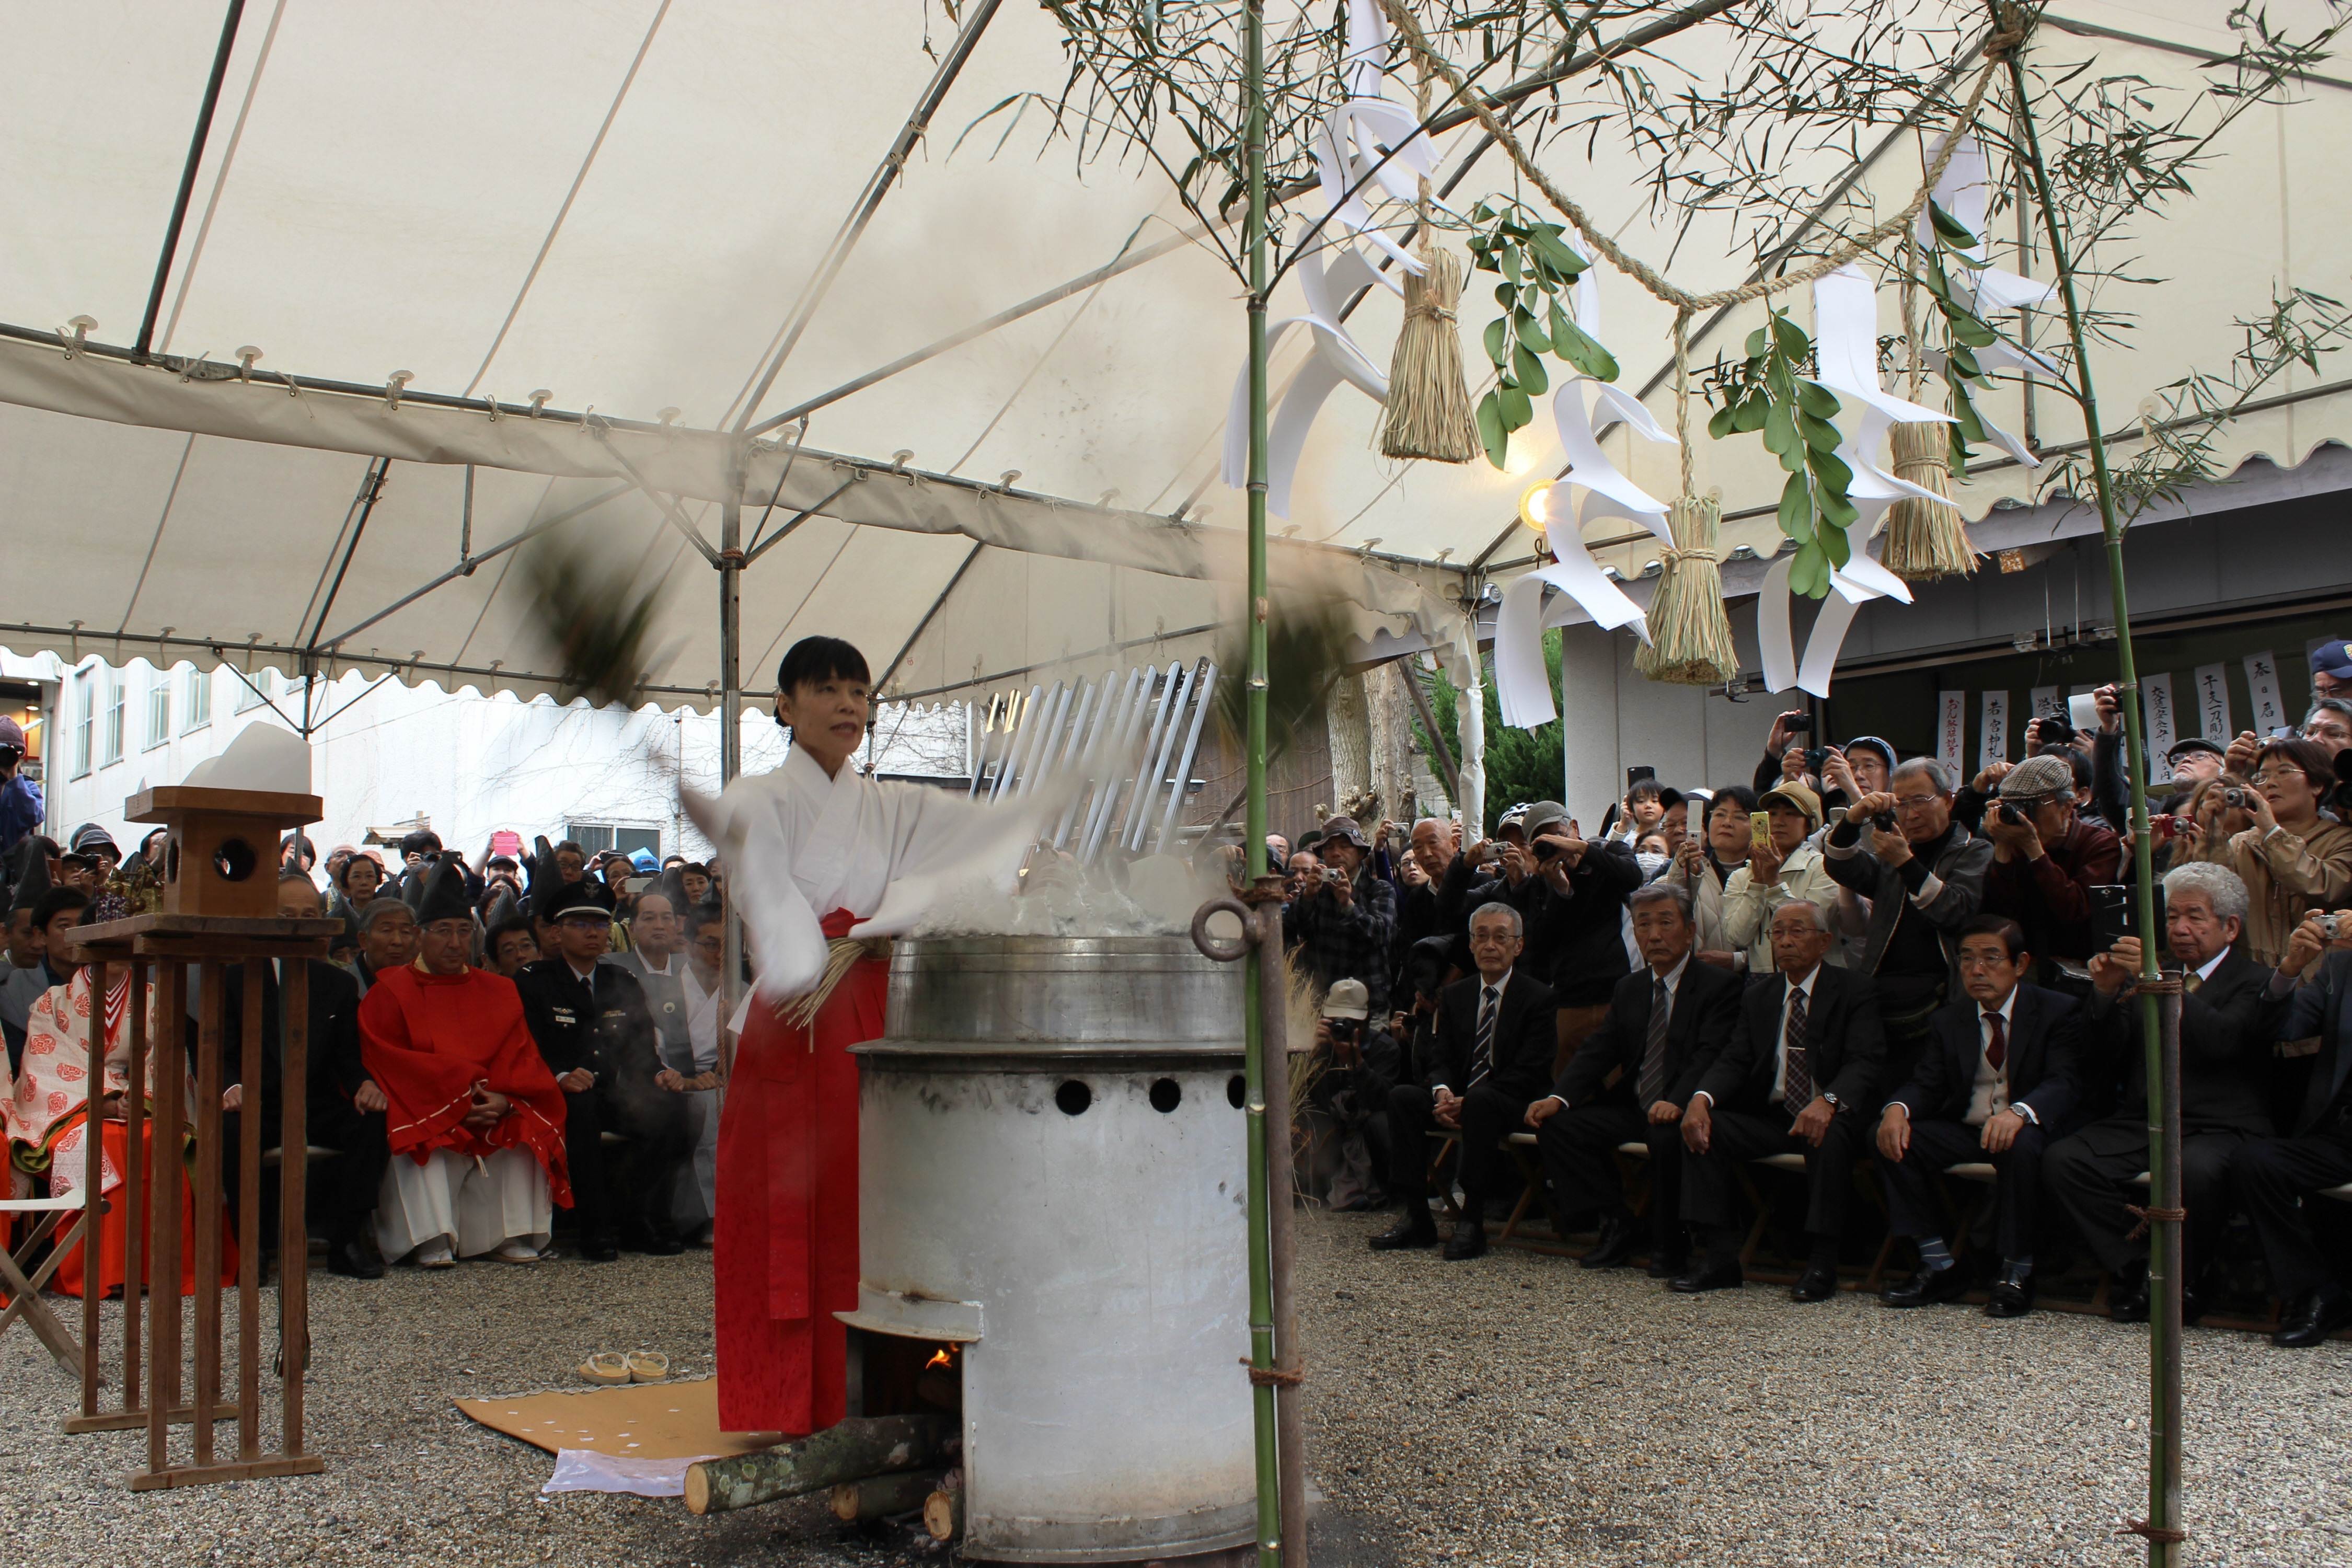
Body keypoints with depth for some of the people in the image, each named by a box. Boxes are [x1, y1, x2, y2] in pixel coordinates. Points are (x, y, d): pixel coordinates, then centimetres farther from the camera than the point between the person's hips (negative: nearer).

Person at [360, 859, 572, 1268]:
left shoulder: (498, 993, 14)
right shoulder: (389, 992, 5)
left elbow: (522, 1062, 5)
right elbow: (387, 1065, -6)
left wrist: (504, 1100, -18)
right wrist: (457, 1095, -16)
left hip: (493, 1112, 3)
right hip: (421, 1112, -3)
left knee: (525, 1134, -24)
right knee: (421, 1144, -33)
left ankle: (512, 1236, -17)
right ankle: (432, 1242, -27)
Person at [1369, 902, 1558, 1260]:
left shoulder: (1539, 998, -4)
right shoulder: (1454, 996, 12)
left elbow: (1530, 1072, -12)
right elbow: (1443, 1060, 7)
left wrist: (1468, 1100, -22)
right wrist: (1443, 1092, -18)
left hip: (1511, 1105, -5)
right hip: (1459, 1100, 5)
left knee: (1481, 1100, -38)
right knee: (1402, 1096, -21)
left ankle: (1473, 1220, -31)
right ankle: (1417, 1218, -19)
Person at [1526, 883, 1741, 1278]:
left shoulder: (1720, 985, -4)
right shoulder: (1629, 989, 16)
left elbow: (1710, 1056, -18)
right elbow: (1598, 1050, 7)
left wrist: (1677, 1103, -37)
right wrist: (1558, 1097, -11)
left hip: (1679, 1112, -6)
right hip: (1632, 1107, 6)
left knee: (1667, 1136, -37)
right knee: (1555, 1125, -13)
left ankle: (1669, 1245, -13)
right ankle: (1617, 1225, -3)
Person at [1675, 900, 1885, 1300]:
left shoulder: (1855, 991, -2)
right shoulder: (1758, 997, 14)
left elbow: (1864, 1063, -16)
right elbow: (1734, 1061, 4)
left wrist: (1828, 1101, -38)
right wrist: (1701, 1098, -20)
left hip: (1826, 1118, -4)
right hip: (1770, 1118, 5)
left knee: (1831, 1134, -37)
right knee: (1704, 1126, -19)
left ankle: (1822, 1262, -26)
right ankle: (1721, 1256, -17)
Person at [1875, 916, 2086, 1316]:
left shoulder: (2058, 1011, -5)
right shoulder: (1948, 1020, 10)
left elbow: (2063, 1084, -19)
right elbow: (1926, 1083, 2)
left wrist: (2020, 1112, -42)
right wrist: (1897, 1109, -24)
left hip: (2028, 1130, -4)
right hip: (1964, 1130, 4)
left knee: (2022, 1146, -38)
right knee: (1893, 1138, -20)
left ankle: (2016, 1276, -22)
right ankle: (1940, 1267, -12)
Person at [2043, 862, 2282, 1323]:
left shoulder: (2256, 982, 7)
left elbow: (2221, 1040, -16)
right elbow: (2102, 1063, 13)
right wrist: (2106, 994, -3)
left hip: (2218, 1129, -4)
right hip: (2142, 1124, 4)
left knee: (2195, 1170, -37)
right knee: (2062, 1160, -22)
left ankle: (2176, 1274, -10)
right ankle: (2139, 1267, -10)